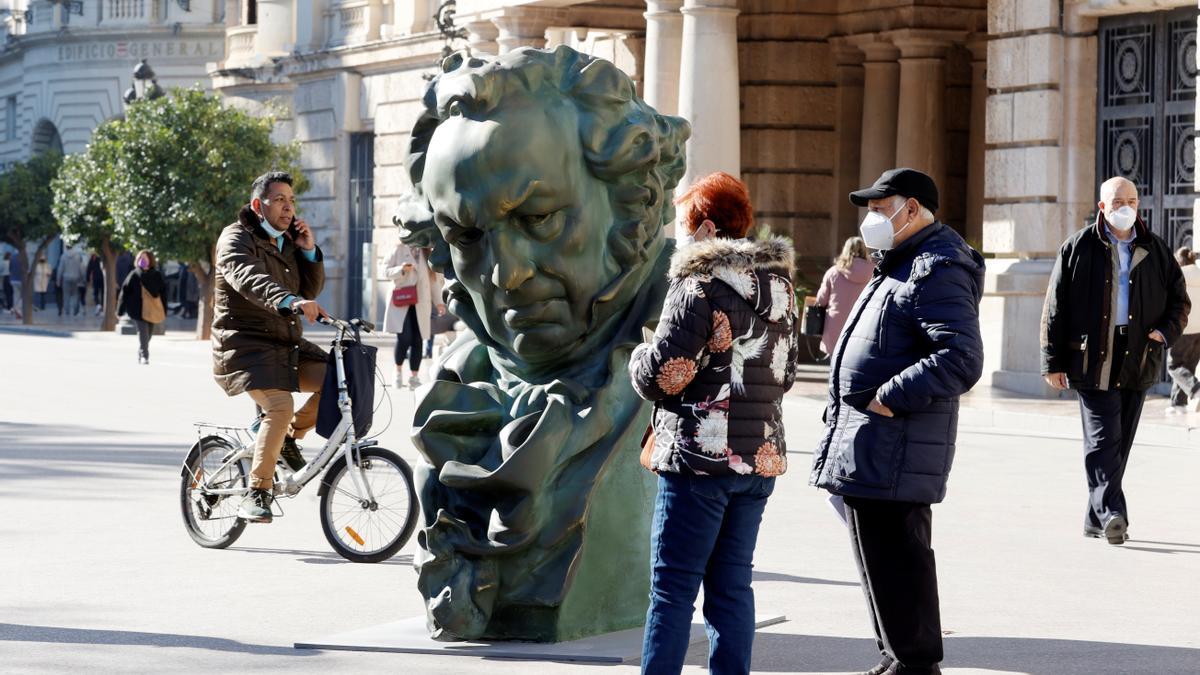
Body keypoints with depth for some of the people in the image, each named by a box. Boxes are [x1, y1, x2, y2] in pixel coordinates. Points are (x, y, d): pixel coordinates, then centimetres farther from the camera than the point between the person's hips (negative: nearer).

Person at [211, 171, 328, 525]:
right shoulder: (237, 238, -7)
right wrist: (290, 302, -47)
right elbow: (249, 278, -29)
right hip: (245, 342, -7)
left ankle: (290, 436, 8)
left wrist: (309, 251, -1)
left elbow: (311, 290, 15)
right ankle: (257, 493, -20)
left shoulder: (287, 242, 18)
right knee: (280, 406, -29)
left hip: (287, 343, 7)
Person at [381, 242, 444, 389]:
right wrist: (401, 270, -17)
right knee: (404, 338, -14)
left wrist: (438, 302, 9)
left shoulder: (427, 253, 12)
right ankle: (398, 370, 9)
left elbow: (434, 278, 14)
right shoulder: (399, 249, 3)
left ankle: (414, 377, 7)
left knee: (417, 340, -2)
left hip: (420, 304, 3)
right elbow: (386, 270, 3)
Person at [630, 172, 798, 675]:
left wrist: (640, 356, 6)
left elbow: (658, 378, -14)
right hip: (760, 459, 7)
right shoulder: (780, 288, 12)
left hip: (700, 459, -7)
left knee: (673, 587, -3)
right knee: (731, 585, 11)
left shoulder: (699, 287, -12)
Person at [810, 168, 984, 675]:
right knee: (886, 561, 18)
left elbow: (961, 361, -27)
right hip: (871, 454, 11)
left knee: (893, 565, -7)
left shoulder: (937, 273, -15)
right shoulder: (904, 265, 19)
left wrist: (887, 399, -23)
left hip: (890, 457, -11)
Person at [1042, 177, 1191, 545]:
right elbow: (1055, 308, 2)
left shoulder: (1155, 251, 10)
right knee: (1103, 438, -13)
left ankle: (1096, 518, 17)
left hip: (1137, 361, 4)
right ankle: (1111, 514, -21)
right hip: (1091, 360, -4)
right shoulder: (1078, 248, 1)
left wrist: (1166, 331, -3)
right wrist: (1053, 362, -2)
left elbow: (1179, 300, 18)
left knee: (1120, 442, 8)